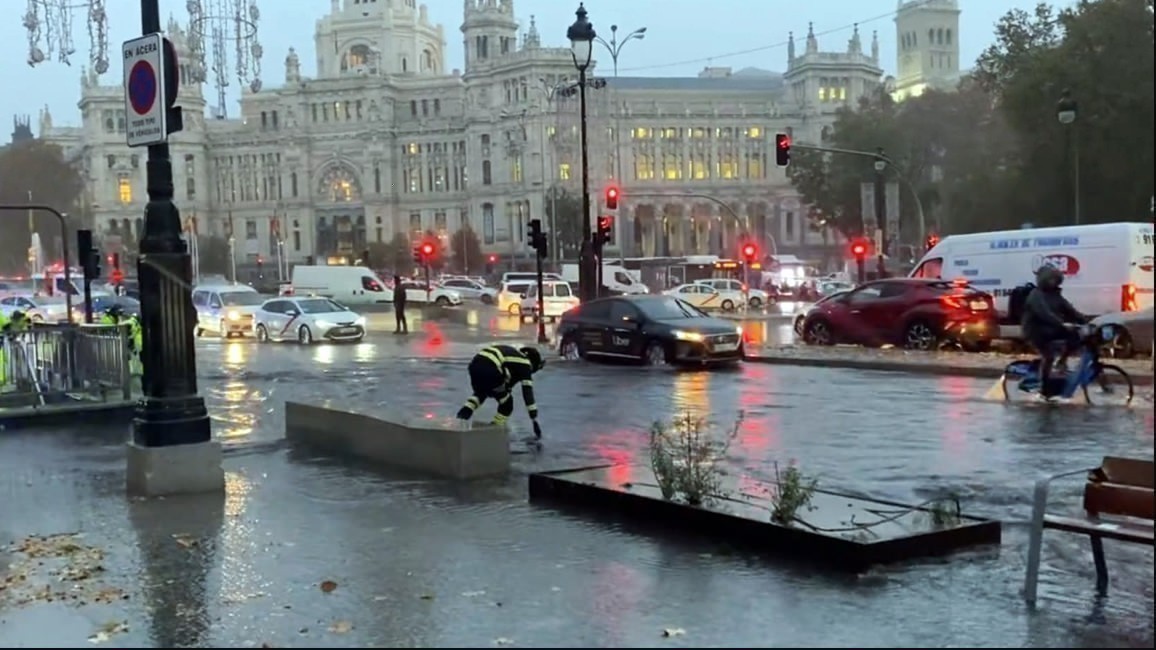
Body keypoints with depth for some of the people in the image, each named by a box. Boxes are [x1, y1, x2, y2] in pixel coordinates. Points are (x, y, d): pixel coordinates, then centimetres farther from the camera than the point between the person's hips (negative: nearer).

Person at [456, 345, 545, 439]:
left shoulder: (514, 354, 32)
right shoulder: (525, 364, 12)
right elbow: (527, 394, 9)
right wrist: (535, 421, 11)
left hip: (474, 364, 8)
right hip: (489, 370, -8)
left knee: (480, 392, 40)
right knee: (507, 403, 15)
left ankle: (463, 413, 19)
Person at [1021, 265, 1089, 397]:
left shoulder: (1055, 295, 11)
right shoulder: (1036, 295, -15)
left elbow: (1070, 310, 5)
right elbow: (1045, 314, -30)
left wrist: (1086, 321, -8)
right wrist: (1062, 324, -42)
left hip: (1049, 329, 8)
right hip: (1035, 331, -8)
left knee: (1075, 336, -12)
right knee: (1048, 356, -21)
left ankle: (1060, 362, 1)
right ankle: (1044, 389, -14)